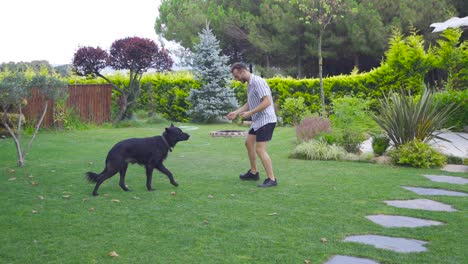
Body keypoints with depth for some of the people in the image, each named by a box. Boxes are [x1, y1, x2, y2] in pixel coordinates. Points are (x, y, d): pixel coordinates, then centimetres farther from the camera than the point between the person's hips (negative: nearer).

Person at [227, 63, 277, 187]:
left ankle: (271, 179, -6)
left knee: (260, 149, -12)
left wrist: (249, 113, -23)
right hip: (258, 121, 10)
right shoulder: (250, 84, 10)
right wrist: (236, 112, 10)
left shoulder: (258, 82, -20)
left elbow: (267, 102, -26)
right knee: (249, 143, 20)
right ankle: (253, 172, 31)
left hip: (266, 120, -10)